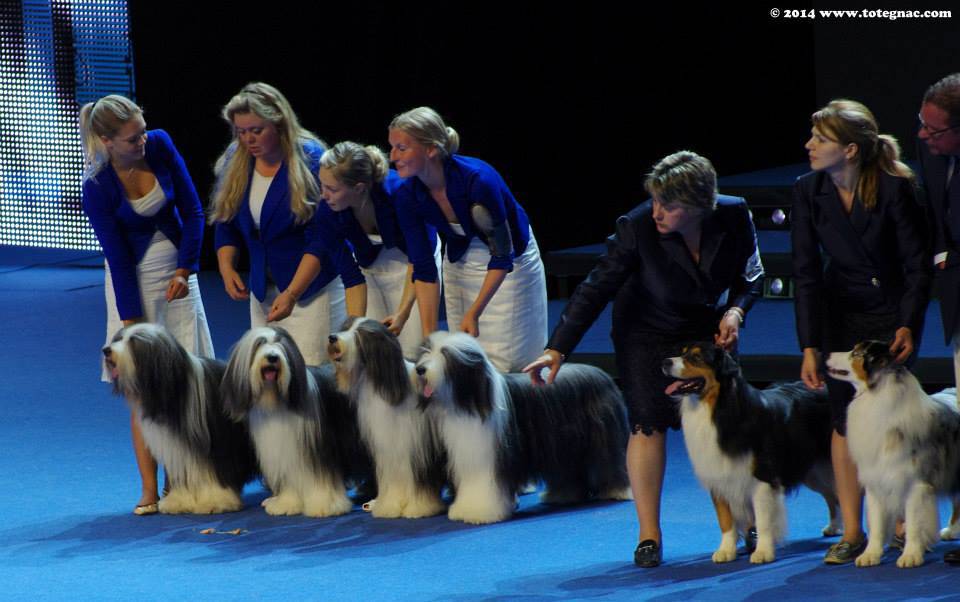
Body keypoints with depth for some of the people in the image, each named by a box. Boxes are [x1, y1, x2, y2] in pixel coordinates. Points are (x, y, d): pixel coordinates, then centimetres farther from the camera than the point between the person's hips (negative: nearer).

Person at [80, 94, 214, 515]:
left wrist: (185, 269, -7)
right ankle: (149, 491, -3)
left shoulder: (160, 145, -10)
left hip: (177, 273, 4)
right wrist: (132, 322, -13)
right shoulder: (97, 188, -19)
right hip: (134, 281, -3)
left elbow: (192, 209, 0)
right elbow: (117, 257, -14)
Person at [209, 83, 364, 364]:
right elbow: (226, 225, 12)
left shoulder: (310, 160, -14)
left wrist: (292, 294, -23)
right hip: (262, 289, 6)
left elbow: (320, 240, -17)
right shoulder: (235, 162, 4)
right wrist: (226, 267, -7)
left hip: (313, 285, -5)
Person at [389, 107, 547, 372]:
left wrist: (474, 312, -33)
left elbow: (502, 254, -27)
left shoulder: (478, 179, -34)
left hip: (510, 261, -4)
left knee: (506, 360, -7)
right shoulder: (408, 195, -19)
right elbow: (423, 269, -15)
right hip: (460, 259, 4)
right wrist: (428, 334, -21)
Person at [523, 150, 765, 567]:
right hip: (646, 334, -2)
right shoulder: (637, 227, -26)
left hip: (708, 330, 2)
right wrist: (557, 349, -28)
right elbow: (596, 290, -23)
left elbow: (750, 278, 0)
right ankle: (649, 535, -8)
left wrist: (735, 311, -21)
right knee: (648, 424, -13)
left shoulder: (735, 216, -18)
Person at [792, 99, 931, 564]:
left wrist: (908, 325, -26)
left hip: (894, 311, -3)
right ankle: (852, 531, 3)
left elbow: (918, 265, -14)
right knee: (845, 417, -2)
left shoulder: (894, 189, -21)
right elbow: (805, 273, -12)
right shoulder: (808, 192, -12)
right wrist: (809, 347, -18)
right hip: (841, 312, 3)